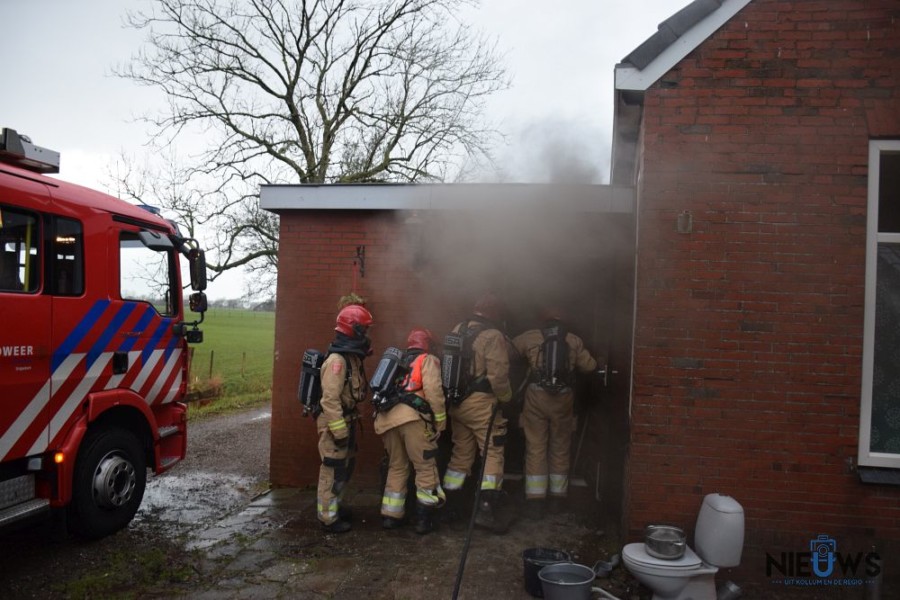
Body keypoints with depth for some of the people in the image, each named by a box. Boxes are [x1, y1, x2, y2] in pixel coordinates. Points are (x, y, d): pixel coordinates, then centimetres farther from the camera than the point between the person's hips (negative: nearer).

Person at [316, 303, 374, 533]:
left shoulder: (353, 357, 10)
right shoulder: (337, 360, -21)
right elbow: (330, 399, -25)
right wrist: (339, 432, -23)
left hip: (346, 420, 10)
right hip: (333, 423, -10)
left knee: (345, 467, 20)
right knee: (333, 470, -1)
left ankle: (334, 506, 34)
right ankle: (328, 517, 10)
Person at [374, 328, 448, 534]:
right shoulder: (428, 360, 11)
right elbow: (433, 390, -5)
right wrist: (441, 419, -2)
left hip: (385, 419, 6)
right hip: (411, 417, -6)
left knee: (396, 467, 19)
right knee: (426, 467, 5)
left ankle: (390, 516, 20)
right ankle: (424, 519, 6)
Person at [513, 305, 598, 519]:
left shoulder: (530, 337, 2)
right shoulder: (574, 341, 4)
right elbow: (589, 366, 5)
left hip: (536, 397, -1)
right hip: (563, 399, 1)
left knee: (536, 449, 4)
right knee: (560, 449, 14)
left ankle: (535, 502, 4)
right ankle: (557, 499, 23)